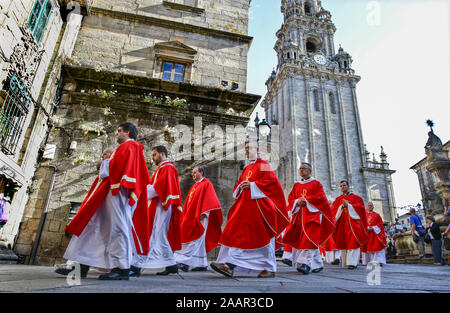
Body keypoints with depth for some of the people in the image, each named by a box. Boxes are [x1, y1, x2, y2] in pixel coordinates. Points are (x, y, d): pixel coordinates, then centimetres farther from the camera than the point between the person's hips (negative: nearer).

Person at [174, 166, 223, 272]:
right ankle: (202, 264, 14)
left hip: (199, 216, -8)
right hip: (191, 216, 8)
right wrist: (186, 215, 18)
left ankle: (186, 262, -11)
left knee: (195, 239, -10)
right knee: (199, 240, 8)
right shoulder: (195, 186, 21)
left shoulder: (206, 184, -4)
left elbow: (209, 199, -14)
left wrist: (203, 213, -21)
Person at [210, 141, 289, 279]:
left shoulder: (263, 164, 2)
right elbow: (237, 186, 23)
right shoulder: (246, 169, 23)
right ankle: (229, 265, -10)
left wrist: (251, 185, -16)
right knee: (237, 233, -5)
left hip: (259, 204, -7)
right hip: (244, 205, 7)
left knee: (263, 236, -3)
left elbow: (271, 180, -12)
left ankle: (270, 269, 8)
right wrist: (241, 186, -1)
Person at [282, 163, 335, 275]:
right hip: (299, 215, 5)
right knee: (299, 239, 3)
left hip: (312, 214, -5)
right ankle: (317, 264, 16)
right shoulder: (296, 185, 19)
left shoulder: (316, 184, 8)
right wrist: (297, 202, -9)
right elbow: (291, 198, 11)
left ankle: (305, 263, -26)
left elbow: (320, 197, -5)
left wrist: (306, 200, -13)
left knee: (309, 238, -18)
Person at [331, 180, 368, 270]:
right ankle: (346, 262, 9)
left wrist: (348, 205, -10)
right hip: (342, 223, 3)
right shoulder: (338, 199, 15)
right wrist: (341, 206, -11)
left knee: (352, 242, -13)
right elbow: (333, 210, 5)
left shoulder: (356, 197, 10)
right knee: (344, 242, 1)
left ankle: (352, 262, -15)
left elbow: (360, 207, -4)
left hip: (352, 221, -3)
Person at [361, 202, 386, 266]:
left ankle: (379, 261, -15)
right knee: (367, 247, -1)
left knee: (377, 246, -12)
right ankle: (367, 261, 5)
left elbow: (380, 223, 5)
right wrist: (367, 228, -11)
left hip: (375, 233, -1)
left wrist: (373, 228, -10)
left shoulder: (377, 215, 13)